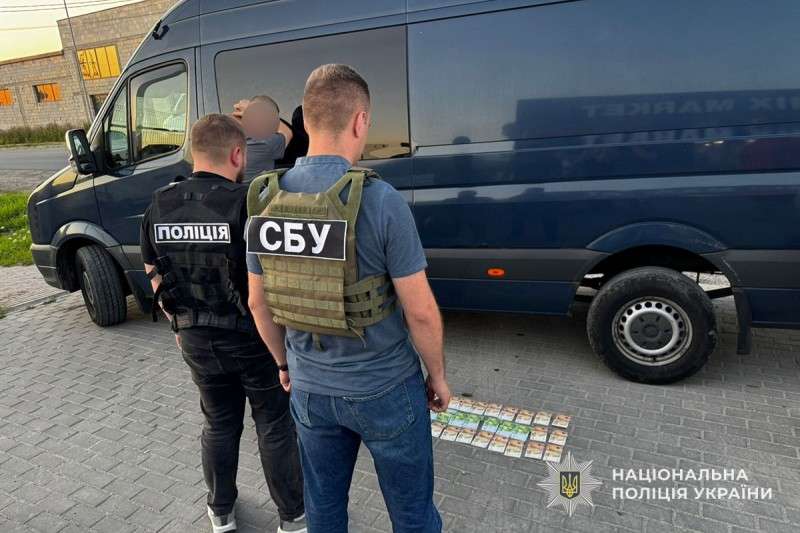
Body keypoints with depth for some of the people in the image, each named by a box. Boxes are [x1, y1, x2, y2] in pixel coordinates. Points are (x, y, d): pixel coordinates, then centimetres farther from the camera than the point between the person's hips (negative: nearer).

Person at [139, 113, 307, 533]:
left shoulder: (159, 207, -1)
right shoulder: (248, 203, -19)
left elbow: (156, 279, 9)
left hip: (197, 339, 5)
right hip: (253, 337, -5)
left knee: (219, 424, 23)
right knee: (275, 427, 13)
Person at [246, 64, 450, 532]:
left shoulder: (264, 201, -5)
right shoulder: (380, 199, -22)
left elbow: (258, 302, 4)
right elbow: (420, 310, -18)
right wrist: (438, 375, -1)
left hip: (310, 388, 5)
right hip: (384, 388, -4)